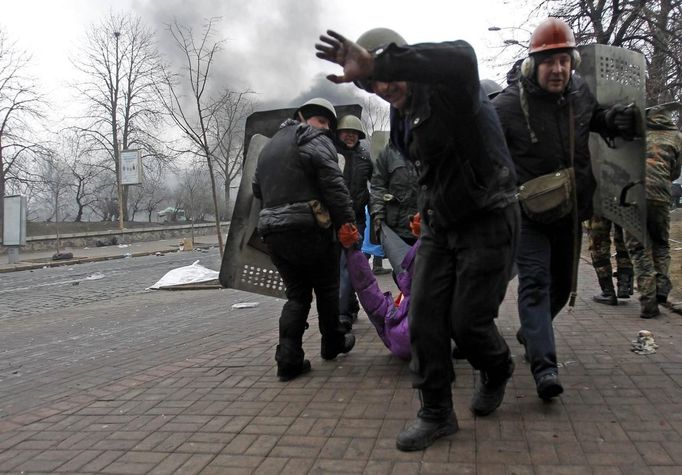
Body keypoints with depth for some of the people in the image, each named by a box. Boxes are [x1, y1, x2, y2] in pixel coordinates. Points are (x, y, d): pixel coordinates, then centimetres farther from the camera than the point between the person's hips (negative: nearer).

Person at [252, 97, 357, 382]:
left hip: (272, 231, 7)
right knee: (327, 288, 14)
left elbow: (257, 189, 24)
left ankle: (288, 359, 2)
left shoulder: (269, 146, 22)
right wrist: (347, 221, -14)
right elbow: (334, 185, -15)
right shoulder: (316, 140, -4)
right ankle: (332, 343, 28)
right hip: (308, 229, -6)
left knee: (297, 295, 12)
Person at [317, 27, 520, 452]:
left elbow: (461, 58, -44)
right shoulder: (403, 114, 8)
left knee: (468, 320, -3)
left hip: (487, 223, -7)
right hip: (439, 225, 8)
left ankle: (497, 372, 33)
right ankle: (436, 413, 13)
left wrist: (377, 64, -49)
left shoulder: (449, 91, -17)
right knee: (424, 316, 0)